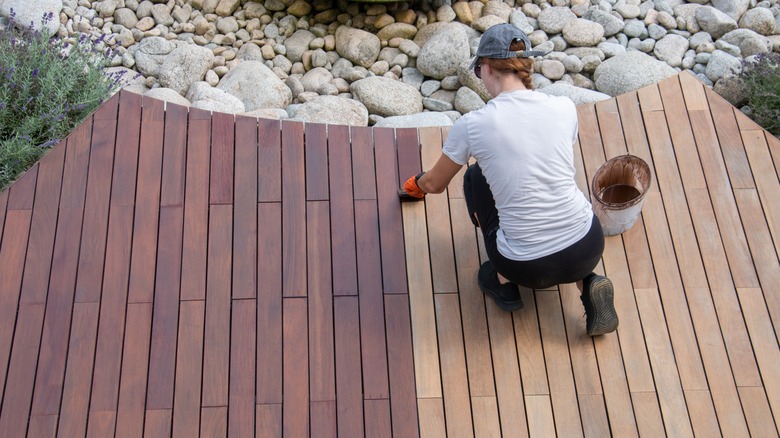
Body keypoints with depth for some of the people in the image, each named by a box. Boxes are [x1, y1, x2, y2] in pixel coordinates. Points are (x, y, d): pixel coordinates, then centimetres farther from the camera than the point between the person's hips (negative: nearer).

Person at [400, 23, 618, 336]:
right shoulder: (565, 108, 1)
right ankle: (587, 284, 13)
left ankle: (504, 281, 17)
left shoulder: (472, 124, -8)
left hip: (528, 268, -2)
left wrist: (416, 183, 35)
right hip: (588, 251, 3)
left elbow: (434, 184, 10)